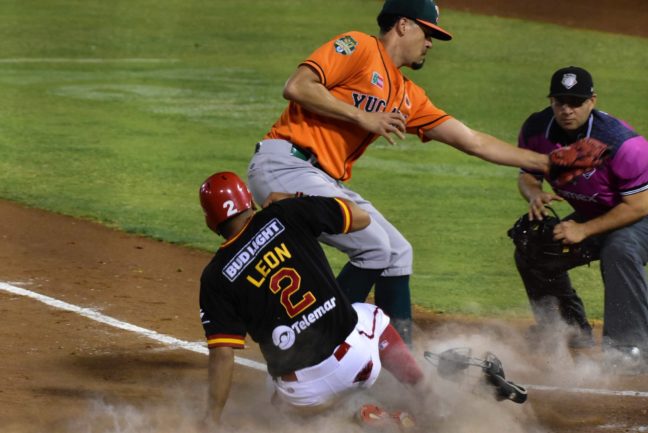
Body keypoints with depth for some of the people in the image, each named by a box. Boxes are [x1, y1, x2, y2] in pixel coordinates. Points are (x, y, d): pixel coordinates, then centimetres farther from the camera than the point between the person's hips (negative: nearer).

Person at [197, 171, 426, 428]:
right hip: (356, 351, 2)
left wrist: (212, 420, -5)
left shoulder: (216, 277, -3)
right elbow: (361, 218, 10)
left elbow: (222, 355, -9)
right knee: (371, 316, 35)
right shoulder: (286, 214, -2)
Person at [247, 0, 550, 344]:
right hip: (283, 166, -9)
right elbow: (296, 87, -16)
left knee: (397, 254, 10)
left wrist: (544, 162, 21)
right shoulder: (357, 48, -5)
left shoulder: (408, 98, 18)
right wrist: (361, 117, -14)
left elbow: (472, 141, 21)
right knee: (375, 247, -16)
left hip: (325, 182, 9)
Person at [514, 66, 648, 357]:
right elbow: (528, 176, 1)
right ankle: (574, 333, 18)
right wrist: (535, 194, -25)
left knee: (620, 250, -37)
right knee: (531, 252, 3)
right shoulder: (536, 131, -15)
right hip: (588, 215, 7)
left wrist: (584, 230, -30)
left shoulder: (623, 144, -33)